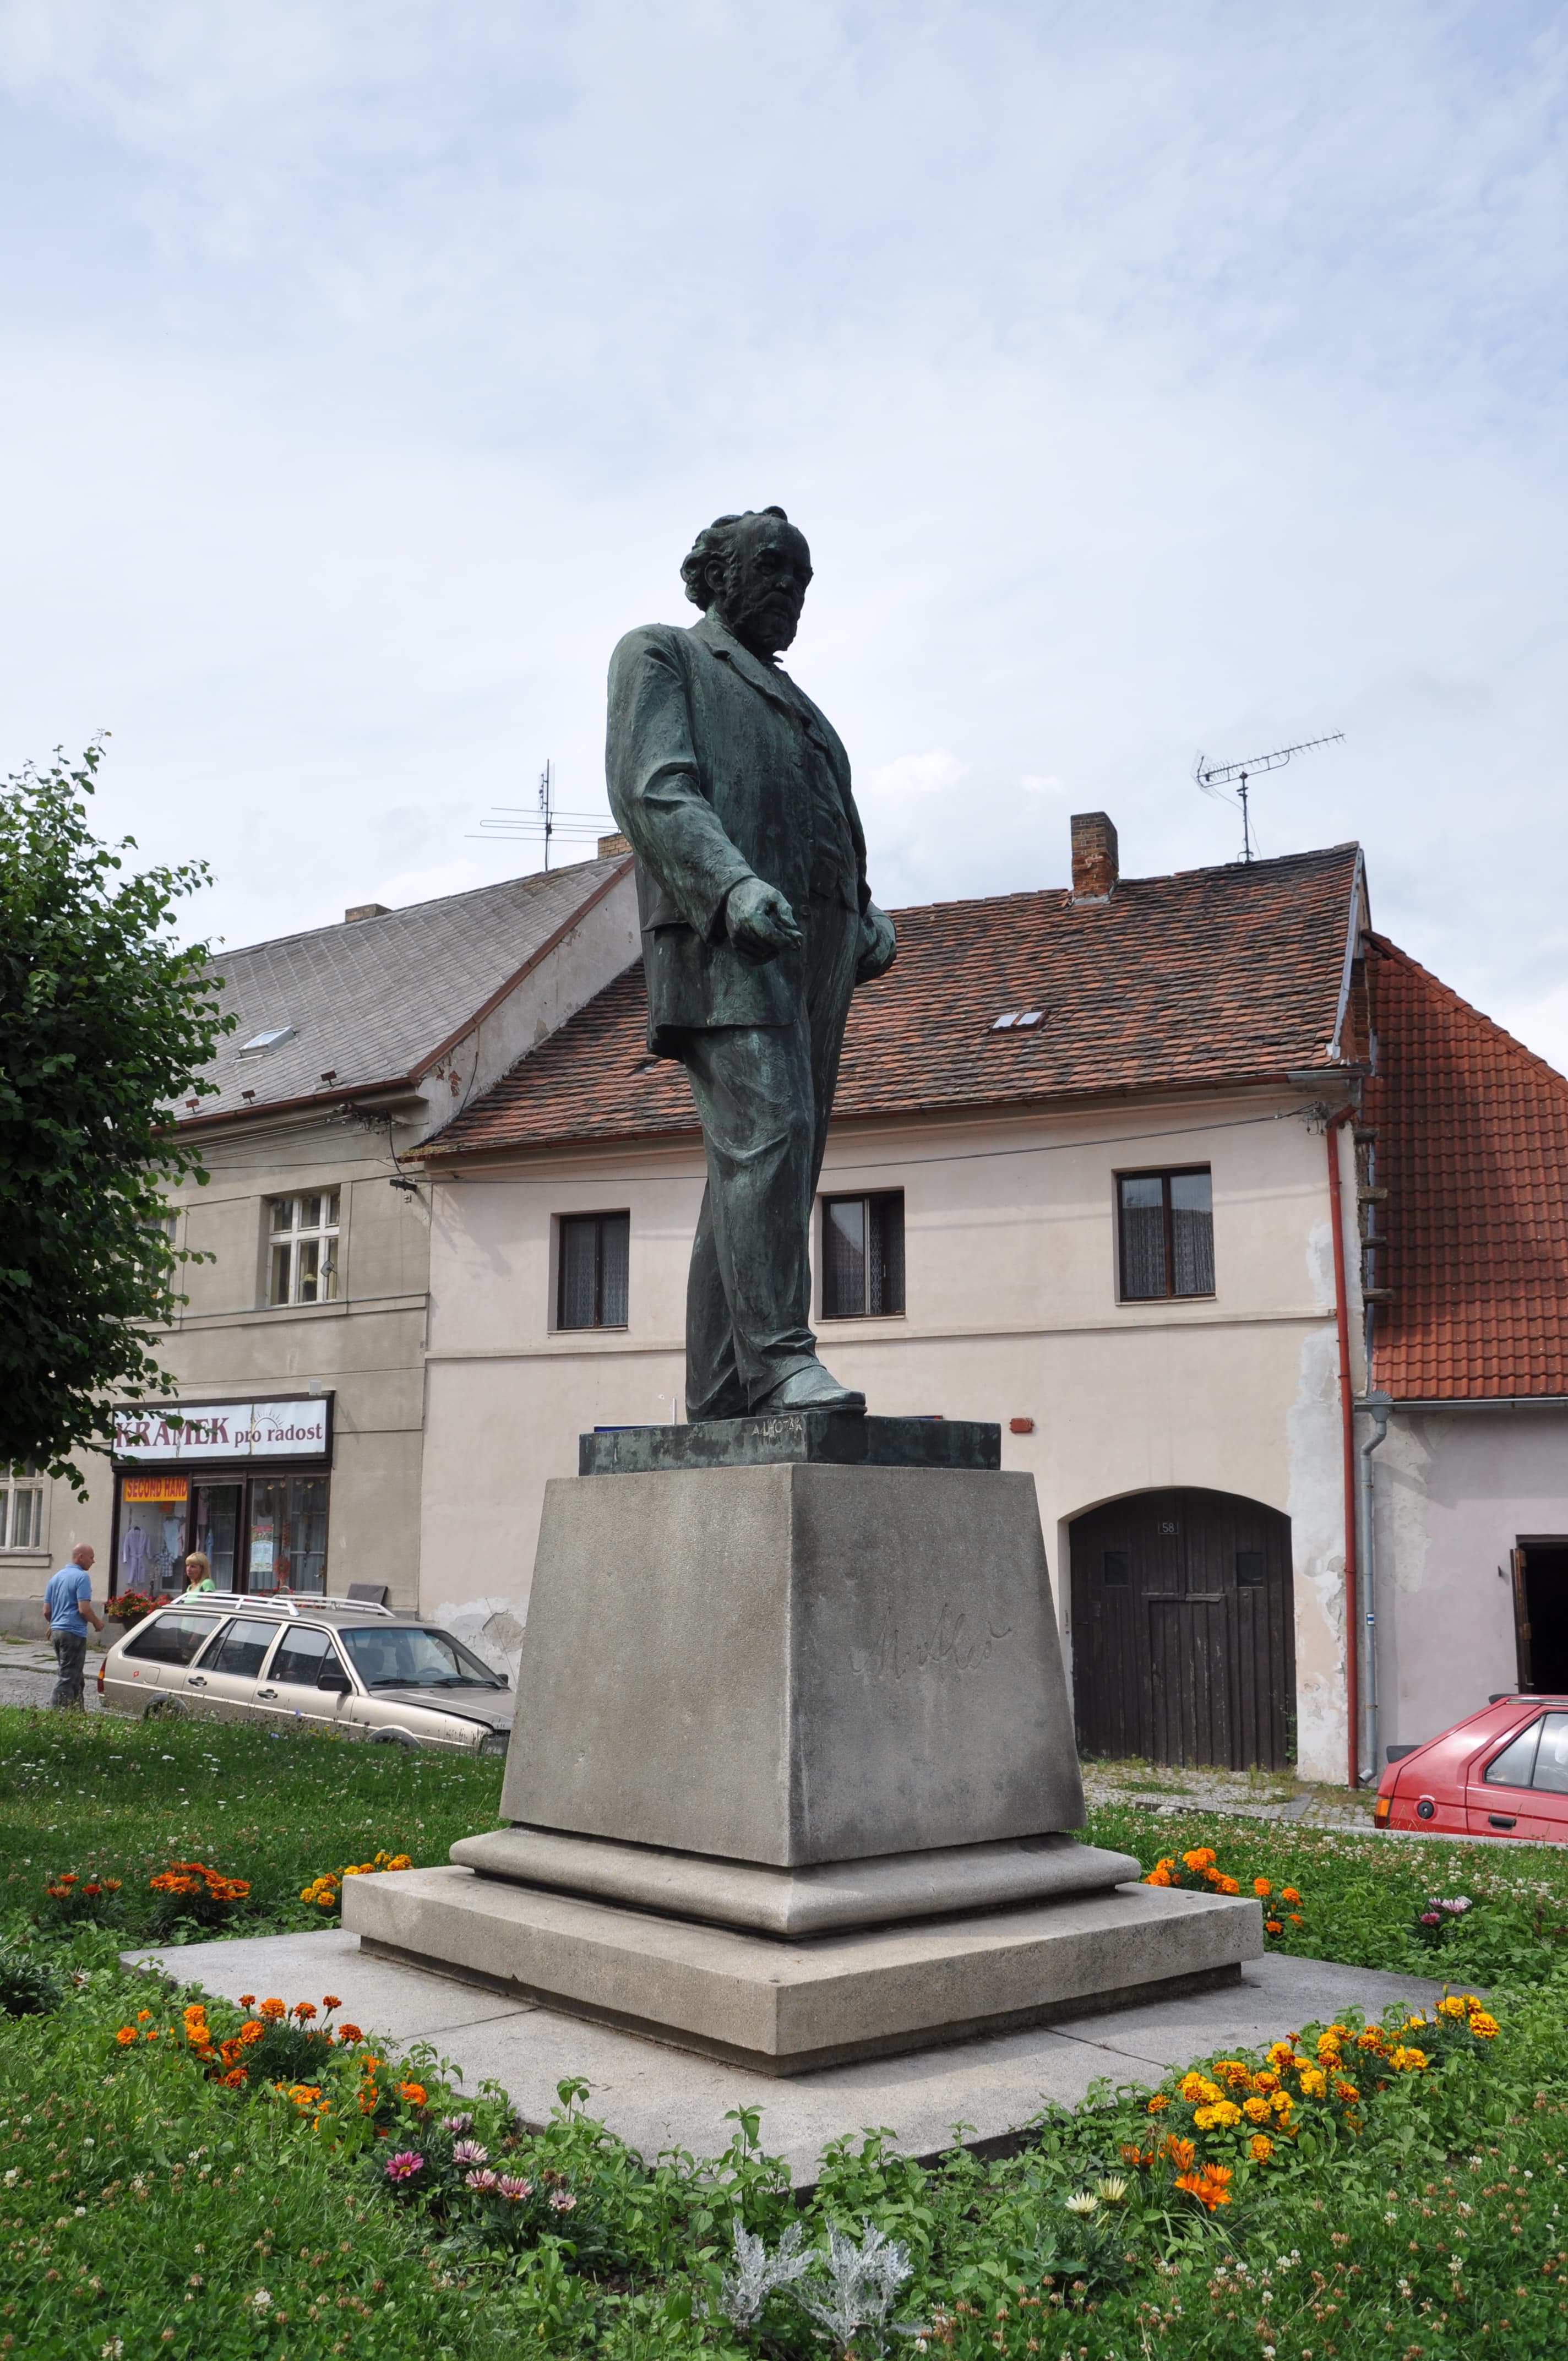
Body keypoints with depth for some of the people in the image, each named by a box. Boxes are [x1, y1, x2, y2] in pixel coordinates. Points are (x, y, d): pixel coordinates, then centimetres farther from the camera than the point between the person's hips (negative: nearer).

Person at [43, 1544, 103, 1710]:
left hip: (57, 1631, 9)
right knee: (68, 1678, -5)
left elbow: (46, 1611, 14)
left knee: (74, 1677, 16)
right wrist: (97, 1623, -2)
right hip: (74, 1633, -9)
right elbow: (84, 1609, -19)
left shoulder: (55, 1577, 14)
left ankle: (77, 1712, 20)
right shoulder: (82, 1577, -12)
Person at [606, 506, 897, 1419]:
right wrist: (733, 883, -24)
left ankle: (720, 1392, 0)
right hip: (725, 937, -7)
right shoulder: (660, 656, 11)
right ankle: (780, 1358, -29)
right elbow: (652, 788, -7)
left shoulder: (788, 699, 34)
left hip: (814, 945, 7)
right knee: (766, 1130, -23)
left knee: (773, 1163, 0)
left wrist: (869, 917, 7)